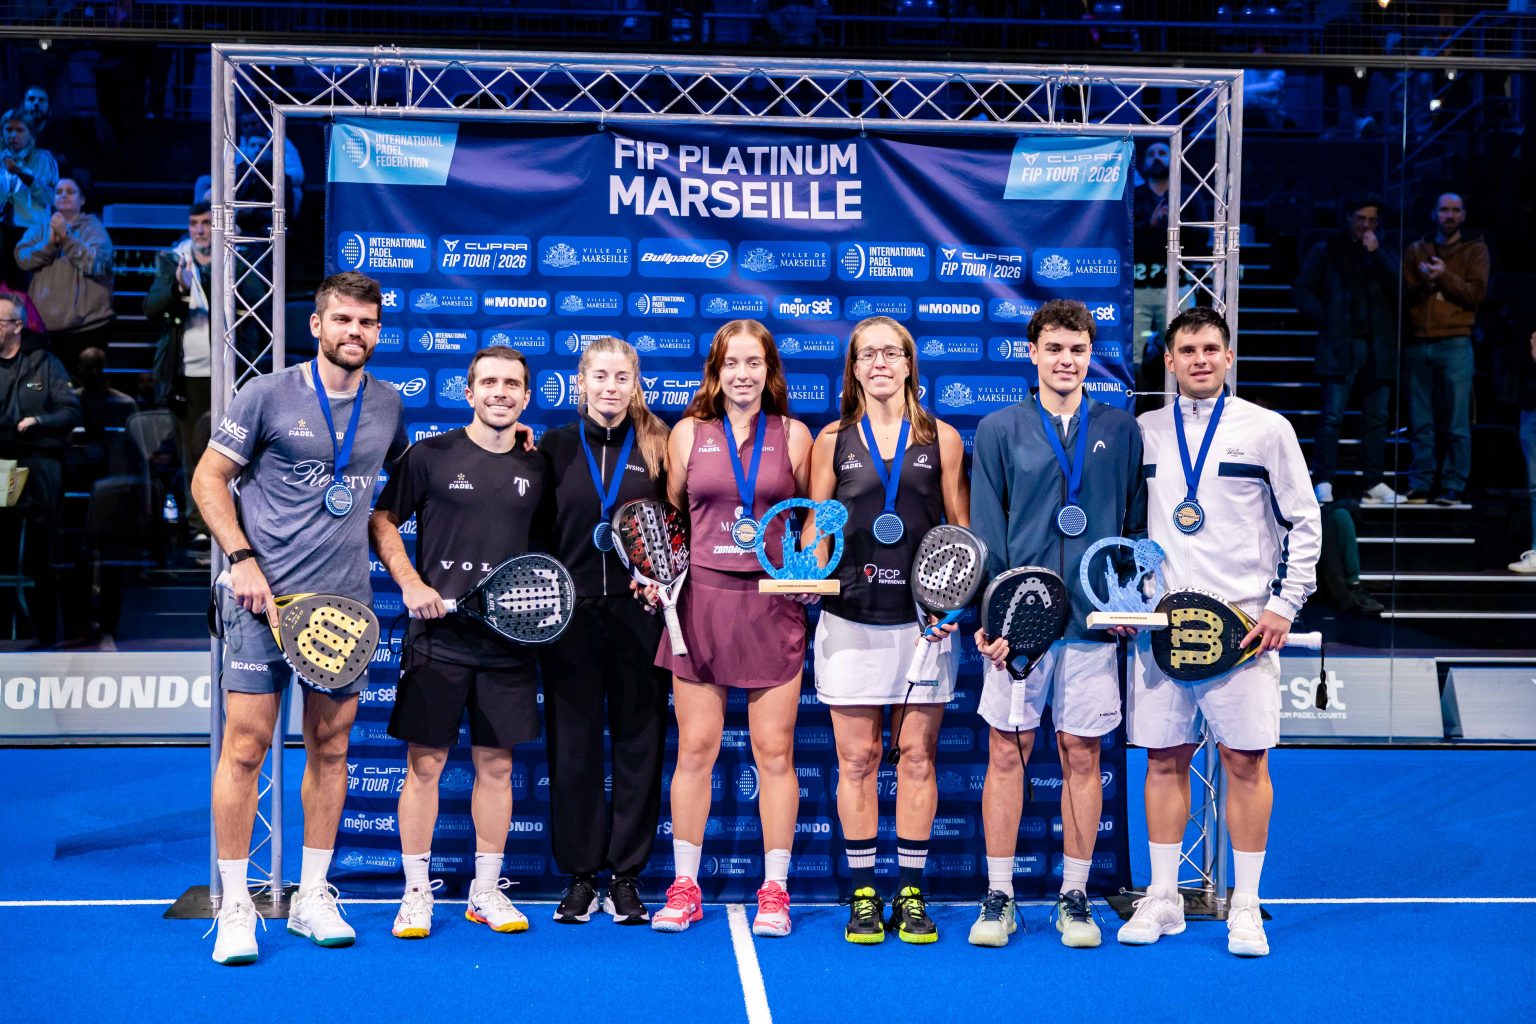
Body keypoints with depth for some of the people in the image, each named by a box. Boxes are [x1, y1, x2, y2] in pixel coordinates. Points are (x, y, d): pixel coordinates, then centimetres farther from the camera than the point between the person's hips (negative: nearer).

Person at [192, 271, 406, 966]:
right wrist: (242, 559, -9)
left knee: (330, 747, 9)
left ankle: (312, 897, 21)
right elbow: (208, 478, 1)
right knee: (245, 744, -4)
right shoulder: (269, 395, -2)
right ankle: (235, 907, 7)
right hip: (265, 595, -4)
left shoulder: (387, 405, 10)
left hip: (346, 602, 4)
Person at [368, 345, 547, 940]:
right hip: (438, 639, -3)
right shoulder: (429, 456, 0)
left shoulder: (536, 468, 9)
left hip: (509, 643, 3)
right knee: (425, 763, 1)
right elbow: (381, 520, 3)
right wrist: (411, 584, -9)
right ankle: (417, 894, 14)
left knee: (497, 765, 9)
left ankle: (487, 891, 21)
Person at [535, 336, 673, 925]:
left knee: (639, 742, 3)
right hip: (570, 613, 1)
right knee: (573, 744, 5)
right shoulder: (556, 447, 7)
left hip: (638, 613, 0)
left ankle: (625, 878, 14)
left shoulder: (657, 446, 5)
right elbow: (537, 531, 8)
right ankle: (580, 878, 16)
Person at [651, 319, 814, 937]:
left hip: (773, 605, 0)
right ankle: (684, 887, 16)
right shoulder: (688, 433, 7)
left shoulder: (793, 435, 6)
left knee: (775, 752, 2)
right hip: (701, 601, 0)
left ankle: (774, 891, 14)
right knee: (695, 749, 4)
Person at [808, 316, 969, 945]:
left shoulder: (942, 439, 6)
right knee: (856, 758, 3)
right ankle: (863, 896, 14)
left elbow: (963, 532, 7)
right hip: (850, 620, 0)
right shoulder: (833, 440, 7)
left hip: (923, 620, 0)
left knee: (917, 756, 5)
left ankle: (911, 895, 15)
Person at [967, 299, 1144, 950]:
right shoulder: (999, 430, 5)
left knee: (1083, 755, 5)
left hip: (1094, 622, 1)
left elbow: (1136, 526, 11)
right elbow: (985, 531, 1)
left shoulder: (1121, 430, 9)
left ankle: (1075, 897, 17)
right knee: (1006, 752, 2)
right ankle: (999, 897, 13)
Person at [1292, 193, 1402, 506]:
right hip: (1341, 345, -3)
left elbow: (1398, 291, 2)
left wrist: (1376, 255, -5)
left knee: (1376, 418, 3)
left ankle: (1373, 484, 7)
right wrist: (1325, 319, -6)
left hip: (1378, 347, 4)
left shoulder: (1383, 255, 18)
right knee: (1332, 415, -10)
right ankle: (1323, 482, -8)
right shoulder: (1326, 250, 10)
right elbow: (1301, 291, 6)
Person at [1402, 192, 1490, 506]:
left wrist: (1445, 277, -16)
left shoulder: (1475, 249, 7)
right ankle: (1420, 485, 8)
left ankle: (1453, 486, -1)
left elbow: (1477, 293, -4)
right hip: (1418, 344, 3)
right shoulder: (1416, 250, 15)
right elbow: (1404, 294, 8)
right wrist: (1423, 283, -11)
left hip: (1455, 344, -3)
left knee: (1456, 422, -4)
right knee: (1420, 422, 3)